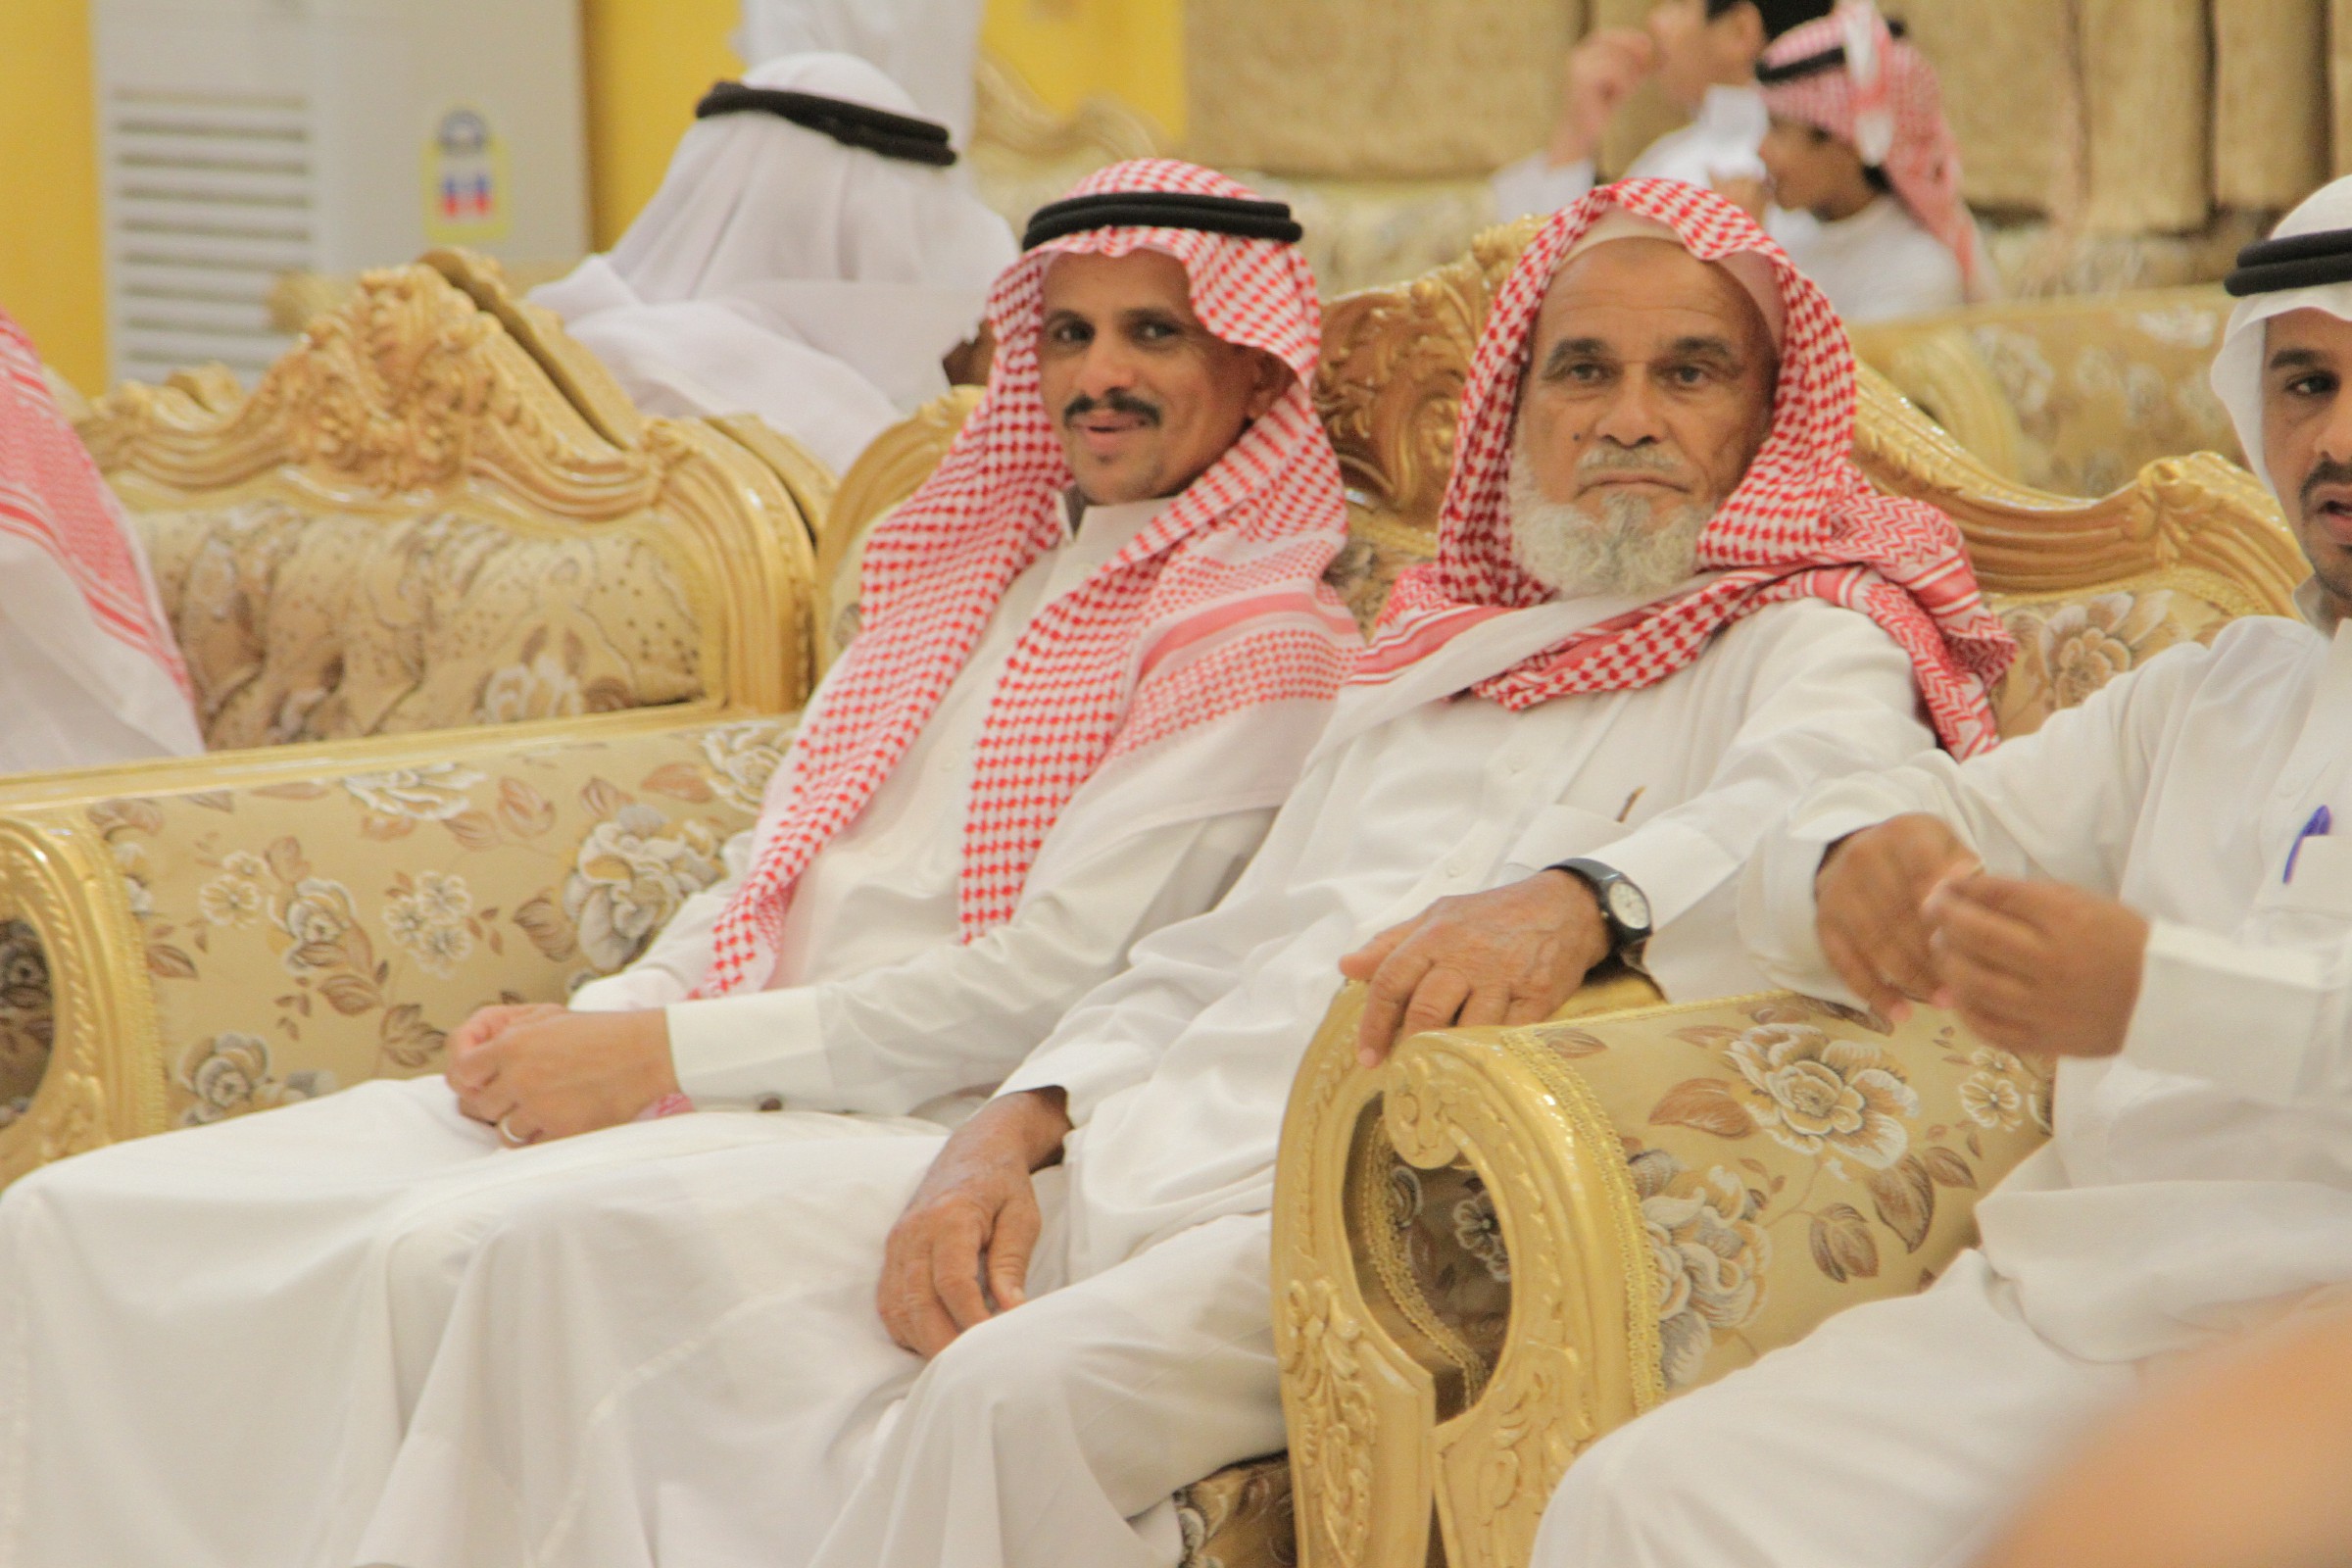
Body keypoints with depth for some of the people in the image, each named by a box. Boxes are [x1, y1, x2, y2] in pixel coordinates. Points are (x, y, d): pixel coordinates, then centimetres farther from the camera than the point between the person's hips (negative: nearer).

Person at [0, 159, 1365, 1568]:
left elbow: (1049, 985, -12)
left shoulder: (1258, 644, -2)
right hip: (719, 1095, 8)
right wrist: (575, 1031, 2)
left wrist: (658, 1054, -13)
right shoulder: (960, 581, 24)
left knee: (439, 1252, -35)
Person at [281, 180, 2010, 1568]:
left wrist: (1576, 899, -39)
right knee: (587, 1253, -7)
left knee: (1024, 1392, -37)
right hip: (1151, 1147, 7)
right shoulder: (1427, 666, 28)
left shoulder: (1818, 644, 7)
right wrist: (1004, 1136, 6)